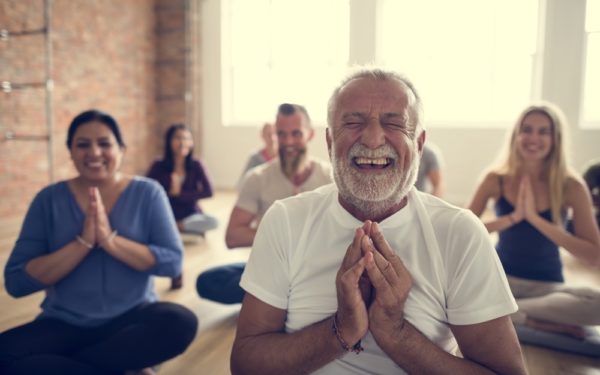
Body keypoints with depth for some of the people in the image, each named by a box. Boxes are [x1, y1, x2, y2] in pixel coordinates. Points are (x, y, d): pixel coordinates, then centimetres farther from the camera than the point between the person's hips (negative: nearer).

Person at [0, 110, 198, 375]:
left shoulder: (147, 193, -2)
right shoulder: (49, 199, 0)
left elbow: (173, 262, -10)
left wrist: (111, 240, -21)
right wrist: (83, 243, -18)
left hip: (133, 317, -1)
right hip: (65, 324, 1)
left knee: (181, 323, -31)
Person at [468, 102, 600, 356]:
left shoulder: (571, 187, -9)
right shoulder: (496, 180, -7)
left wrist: (535, 218, -22)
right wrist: (512, 217, -23)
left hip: (548, 285, 0)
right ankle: (540, 323, -19)